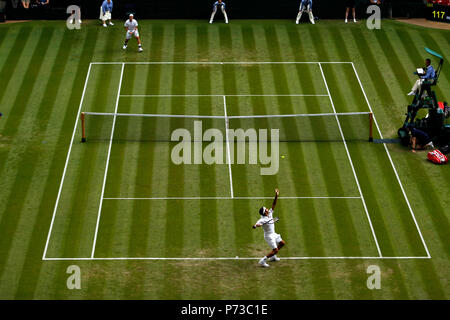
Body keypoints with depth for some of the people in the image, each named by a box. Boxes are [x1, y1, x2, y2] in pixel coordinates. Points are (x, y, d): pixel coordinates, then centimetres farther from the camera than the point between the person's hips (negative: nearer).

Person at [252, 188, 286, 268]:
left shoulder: (270, 214, -3)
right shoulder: (263, 220, -26)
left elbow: (273, 205, -1)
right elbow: (254, 226, -35)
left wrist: (276, 196, -11)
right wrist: (256, 225, -59)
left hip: (273, 234, 9)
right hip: (269, 236, -9)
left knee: (282, 243, 21)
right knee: (275, 250, -11)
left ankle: (273, 256, 30)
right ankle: (262, 261, -9)